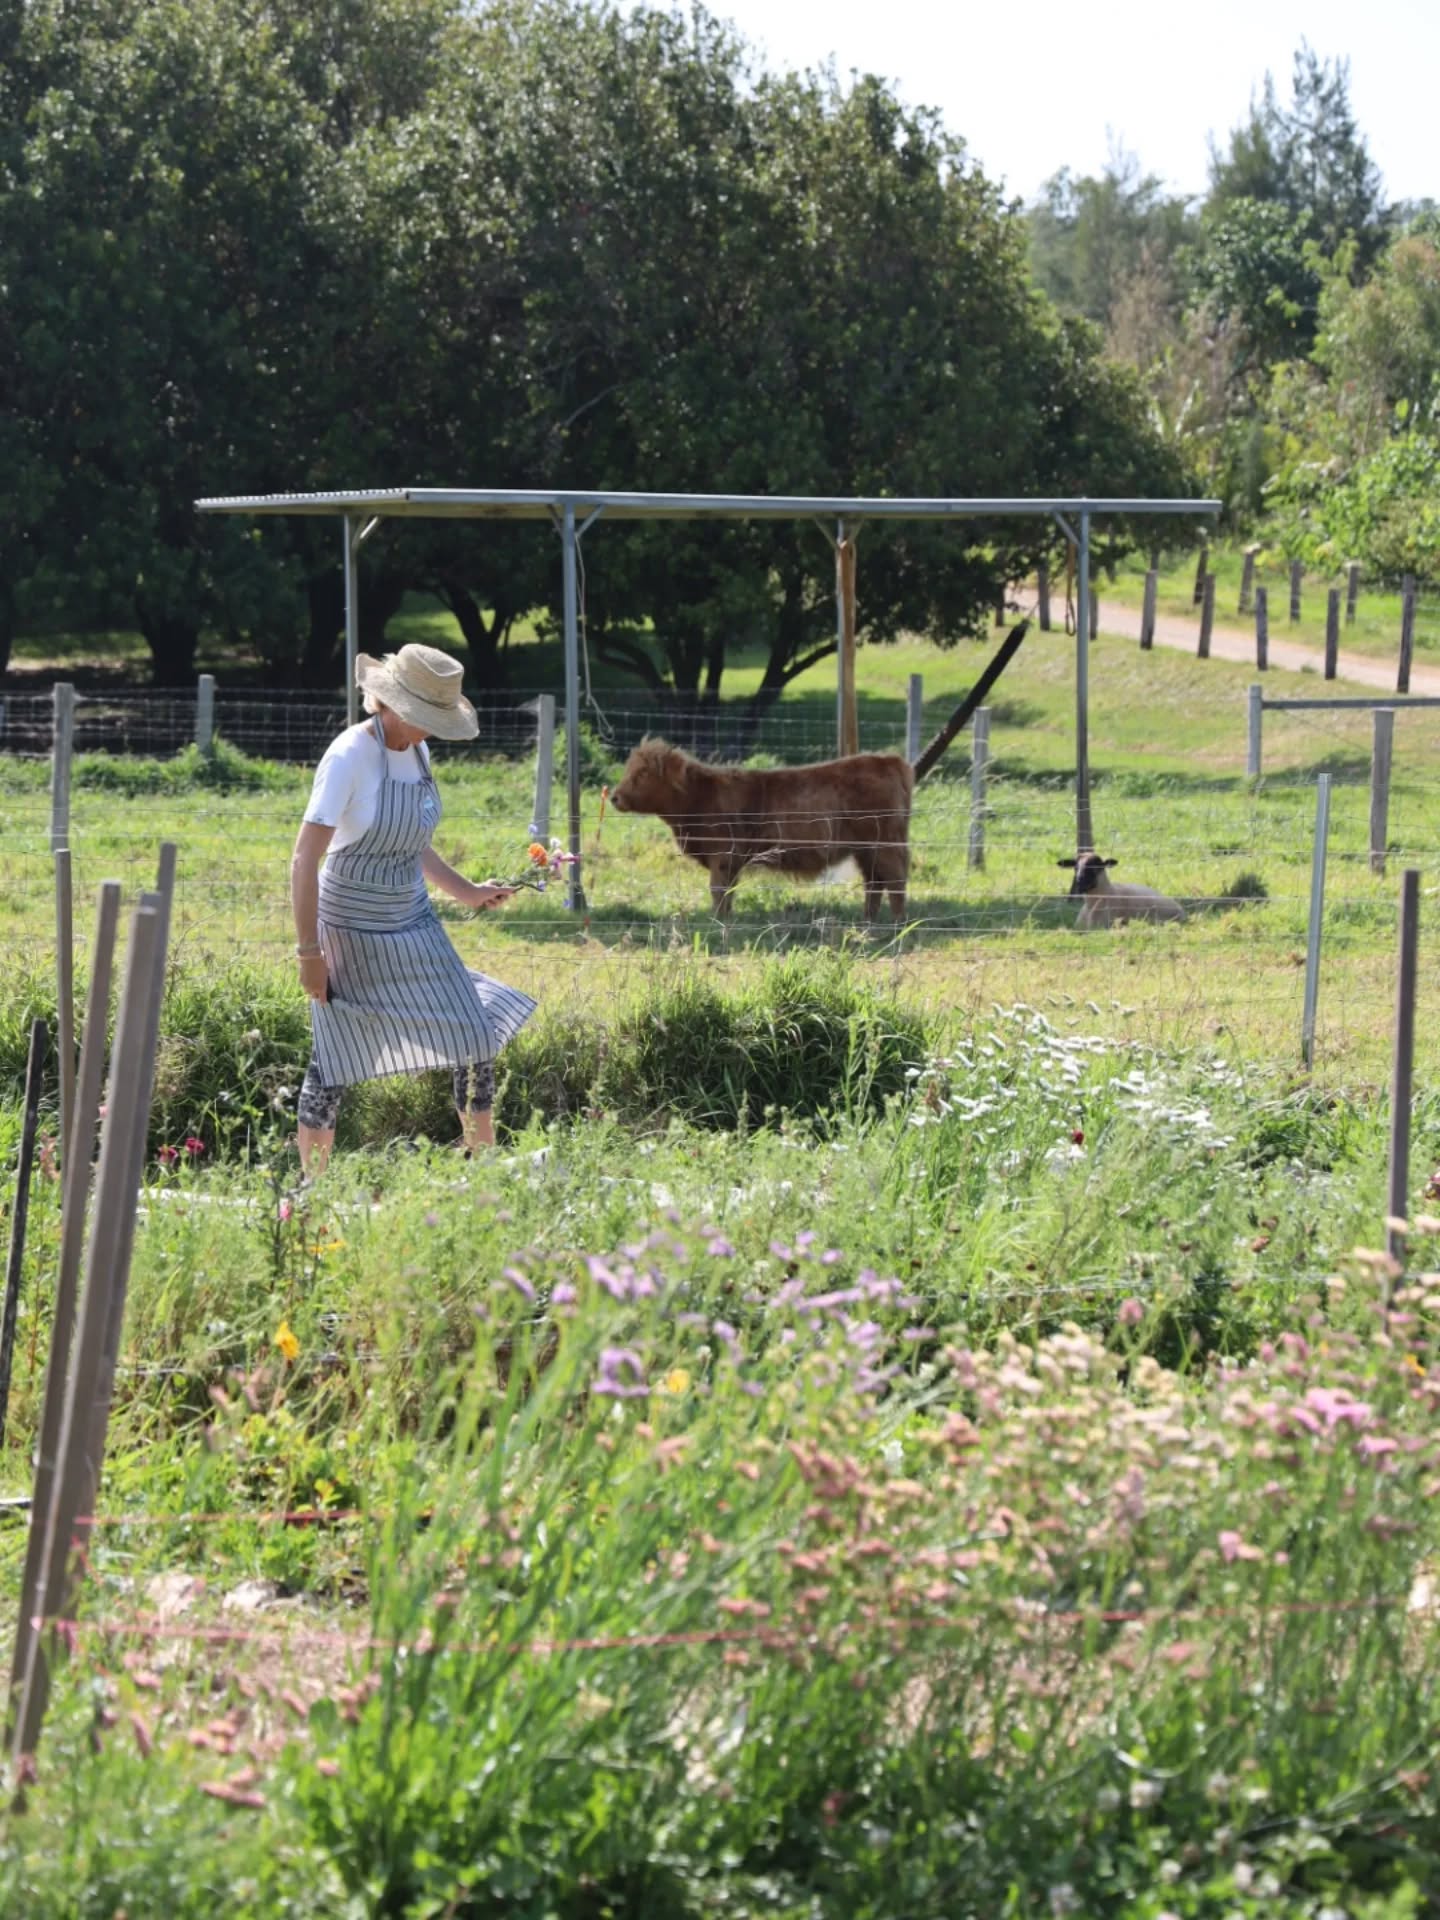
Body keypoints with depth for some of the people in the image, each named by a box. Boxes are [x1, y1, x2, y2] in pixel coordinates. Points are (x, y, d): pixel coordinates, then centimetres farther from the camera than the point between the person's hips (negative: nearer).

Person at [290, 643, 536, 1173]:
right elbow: (304, 860, -22)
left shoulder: (416, 752, 4)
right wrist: (309, 952, -23)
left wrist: (465, 891, 12)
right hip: (355, 934, -7)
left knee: (477, 1041, 5)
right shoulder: (350, 756, -19)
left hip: (415, 925, 7)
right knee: (335, 1061, 1)